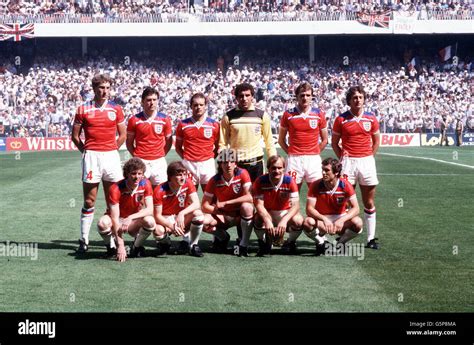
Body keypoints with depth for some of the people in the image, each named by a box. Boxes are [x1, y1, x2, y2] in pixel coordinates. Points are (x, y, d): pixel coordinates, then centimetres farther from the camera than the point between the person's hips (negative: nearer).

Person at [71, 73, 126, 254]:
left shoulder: (116, 109, 7)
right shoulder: (83, 109, 3)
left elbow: (123, 134, 12)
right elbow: (75, 136, 7)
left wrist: (111, 150, 7)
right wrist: (87, 151, 1)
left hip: (111, 156, 2)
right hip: (91, 156, -2)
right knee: (89, 201, 0)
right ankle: (84, 240, 5)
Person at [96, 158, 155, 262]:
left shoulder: (145, 184, -13)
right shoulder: (116, 189, -24)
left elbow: (150, 210, -21)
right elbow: (115, 218, -28)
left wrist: (130, 217, -37)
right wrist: (121, 245, -36)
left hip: (134, 223, 2)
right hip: (118, 222, -2)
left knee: (150, 221, -31)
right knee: (103, 223, -36)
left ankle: (136, 247, -1)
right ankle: (112, 247, -3)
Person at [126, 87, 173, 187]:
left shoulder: (165, 119, 3)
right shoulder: (134, 120, 1)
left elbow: (169, 141, 12)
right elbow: (129, 142, 9)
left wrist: (161, 155, 5)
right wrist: (136, 156, 0)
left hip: (159, 162, 1)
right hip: (140, 162, -1)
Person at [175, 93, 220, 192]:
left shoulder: (214, 125, 4)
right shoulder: (183, 124, 6)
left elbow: (218, 147, 11)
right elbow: (178, 147, 13)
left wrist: (211, 158, -1)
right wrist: (185, 158, 0)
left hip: (207, 164, 0)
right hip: (189, 164, 0)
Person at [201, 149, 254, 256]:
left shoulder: (242, 174, -14)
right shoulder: (215, 181, -9)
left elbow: (249, 197, -26)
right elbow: (205, 206, -8)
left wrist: (226, 203, -27)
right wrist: (220, 211, -22)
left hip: (241, 214, -2)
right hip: (224, 216, 2)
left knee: (246, 206, -36)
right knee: (203, 221, -26)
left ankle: (244, 245, -21)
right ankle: (223, 237, 8)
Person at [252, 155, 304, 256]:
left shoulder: (289, 181, -17)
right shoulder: (260, 181, -17)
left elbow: (295, 205, -24)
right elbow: (259, 204, -22)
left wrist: (284, 221, -42)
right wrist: (267, 221, -42)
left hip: (285, 213, 0)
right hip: (266, 213, 0)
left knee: (298, 221, -31)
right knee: (258, 220, -35)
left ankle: (290, 243, 4)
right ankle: (263, 243, -1)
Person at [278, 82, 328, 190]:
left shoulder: (319, 114, 6)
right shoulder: (288, 115, 3)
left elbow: (324, 140, 13)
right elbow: (281, 139, 11)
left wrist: (315, 153, 5)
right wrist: (291, 153, 3)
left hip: (313, 159, 1)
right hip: (294, 160, -1)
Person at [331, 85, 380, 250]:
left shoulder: (371, 118, 6)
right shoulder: (341, 119, 1)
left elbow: (376, 140, 16)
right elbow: (334, 142, 9)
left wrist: (370, 156, 7)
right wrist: (341, 157, -1)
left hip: (367, 161, 2)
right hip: (348, 162, -2)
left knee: (369, 203, 4)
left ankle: (371, 238, 8)